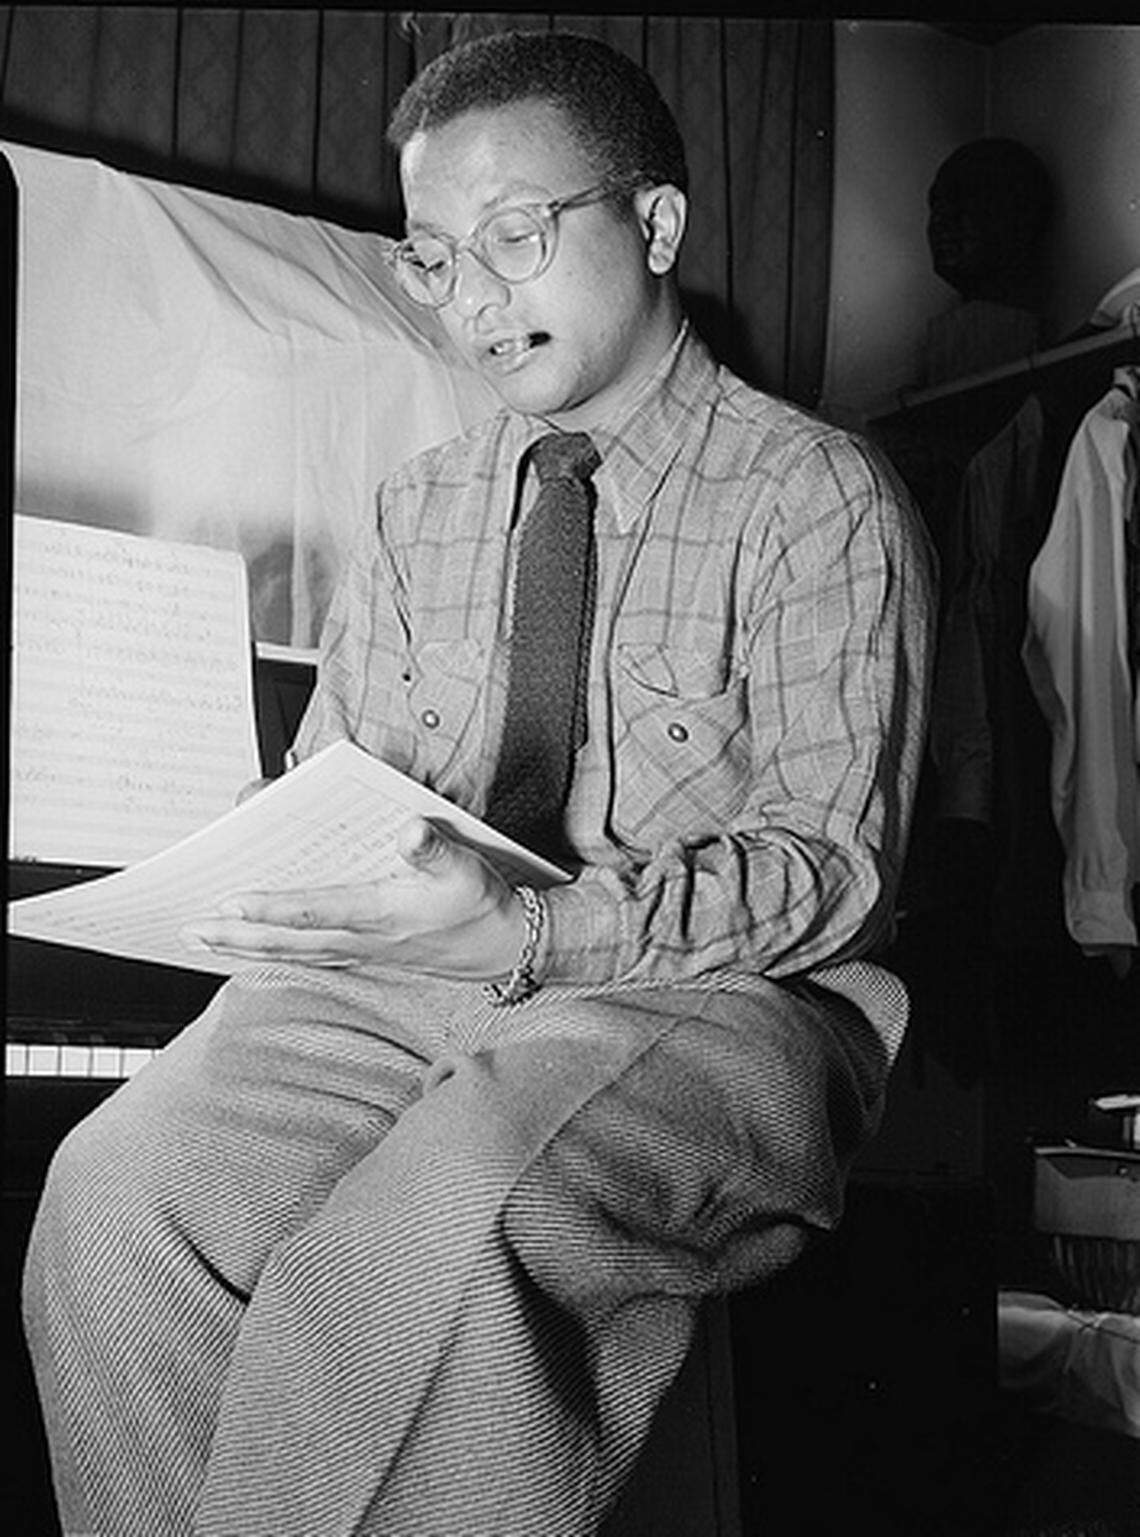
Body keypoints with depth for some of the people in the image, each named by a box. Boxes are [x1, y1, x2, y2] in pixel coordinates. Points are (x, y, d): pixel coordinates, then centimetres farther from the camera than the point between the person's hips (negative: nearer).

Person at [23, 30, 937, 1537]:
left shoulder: (816, 495, 2)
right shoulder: (414, 515, 19)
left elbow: (835, 861, -7)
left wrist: (529, 930, -23)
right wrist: (284, 877, -8)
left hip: (707, 1000, -4)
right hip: (396, 989, 5)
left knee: (437, 1217, -37)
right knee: (120, 1191, -25)